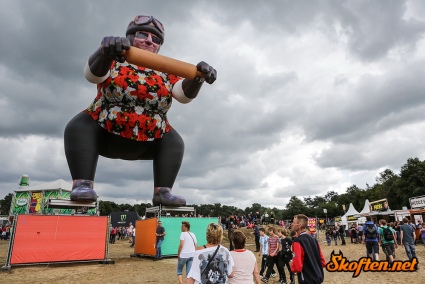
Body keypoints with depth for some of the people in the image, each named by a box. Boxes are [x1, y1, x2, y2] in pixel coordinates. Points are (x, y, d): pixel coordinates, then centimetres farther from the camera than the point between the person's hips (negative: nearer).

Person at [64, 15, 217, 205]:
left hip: (147, 142, 3)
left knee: (174, 142, -7)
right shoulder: (115, 60, -6)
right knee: (79, 127, -26)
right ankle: (83, 183, -25)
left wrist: (197, 77, -33)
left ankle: (163, 191, -6)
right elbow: (93, 74, -26)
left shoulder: (165, 72, 1)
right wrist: (104, 52, -48)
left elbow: (184, 94, -12)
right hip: (105, 133, -3)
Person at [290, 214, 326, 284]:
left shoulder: (297, 241, -18)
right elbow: (323, 262, 10)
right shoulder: (313, 239, 6)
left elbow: (297, 267, -22)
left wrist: (291, 265, -2)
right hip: (318, 278, 8)